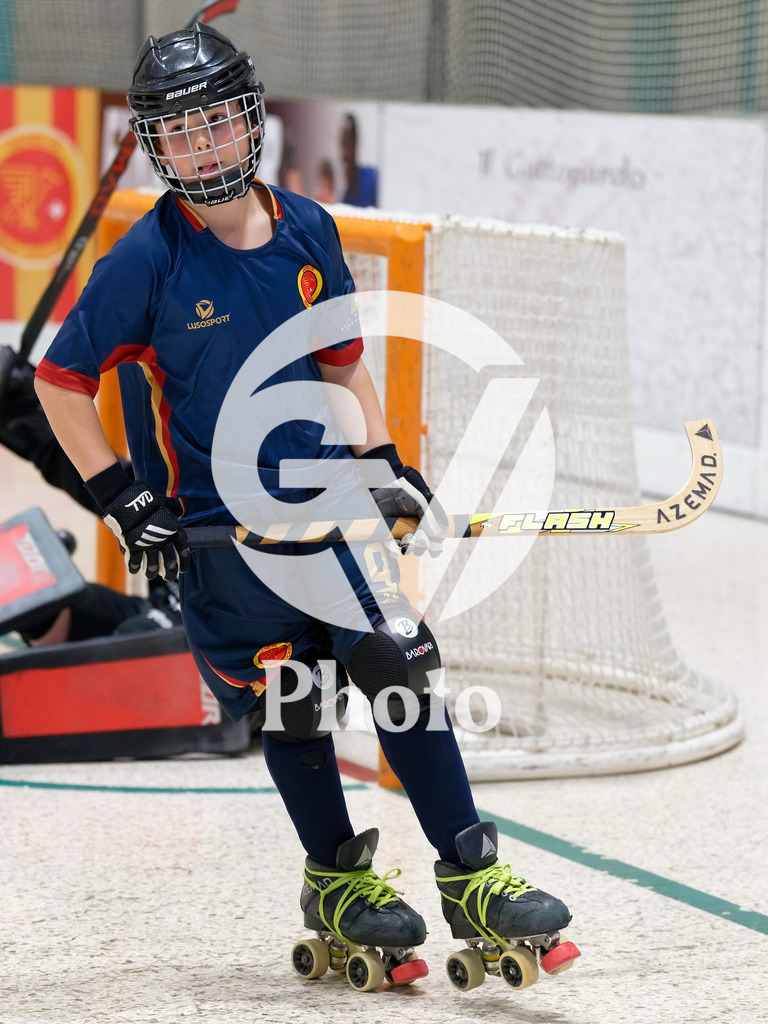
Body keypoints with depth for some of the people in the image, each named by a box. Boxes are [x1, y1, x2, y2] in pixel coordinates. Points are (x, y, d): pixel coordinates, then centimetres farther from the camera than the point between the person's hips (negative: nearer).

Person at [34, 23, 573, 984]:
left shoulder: (307, 230, 2)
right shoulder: (147, 261, -12)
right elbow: (60, 381, -5)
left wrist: (382, 461, 7)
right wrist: (120, 499, -10)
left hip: (324, 493, 4)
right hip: (216, 527, -3)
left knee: (400, 666, -5)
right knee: (290, 708, 3)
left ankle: (471, 876, 2)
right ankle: (337, 879, 23)